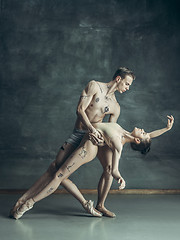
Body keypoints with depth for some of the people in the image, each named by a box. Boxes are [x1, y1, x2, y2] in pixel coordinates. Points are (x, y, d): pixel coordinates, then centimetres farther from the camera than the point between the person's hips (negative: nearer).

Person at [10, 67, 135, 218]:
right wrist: (91, 129, -28)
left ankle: (100, 205, 3)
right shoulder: (94, 86, -3)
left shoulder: (115, 107, 8)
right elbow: (80, 109, -14)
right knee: (55, 168, -12)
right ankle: (23, 199, -7)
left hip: (98, 135, 3)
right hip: (79, 134, -3)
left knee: (109, 167, -18)